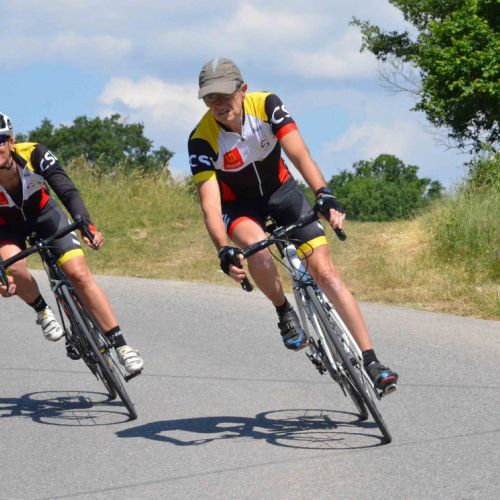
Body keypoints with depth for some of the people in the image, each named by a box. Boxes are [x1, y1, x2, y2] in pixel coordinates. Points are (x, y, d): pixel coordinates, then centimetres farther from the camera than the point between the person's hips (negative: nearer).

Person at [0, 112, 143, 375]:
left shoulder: (34, 154, -30)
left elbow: (67, 190, -38)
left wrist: (87, 226, -55)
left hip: (43, 213, 0)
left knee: (80, 273, -15)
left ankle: (120, 345, -11)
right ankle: (43, 312, 0)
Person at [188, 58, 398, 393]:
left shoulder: (266, 105, -23)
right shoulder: (203, 139, -26)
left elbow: (299, 154, -32)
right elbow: (210, 203, -31)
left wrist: (326, 196, -48)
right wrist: (224, 251, -47)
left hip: (280, 190, 1)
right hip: (239, 205, -1)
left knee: (325, 271, -11)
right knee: (257, 246, -37)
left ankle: (371, 361, -12)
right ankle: (285, 312, -9)